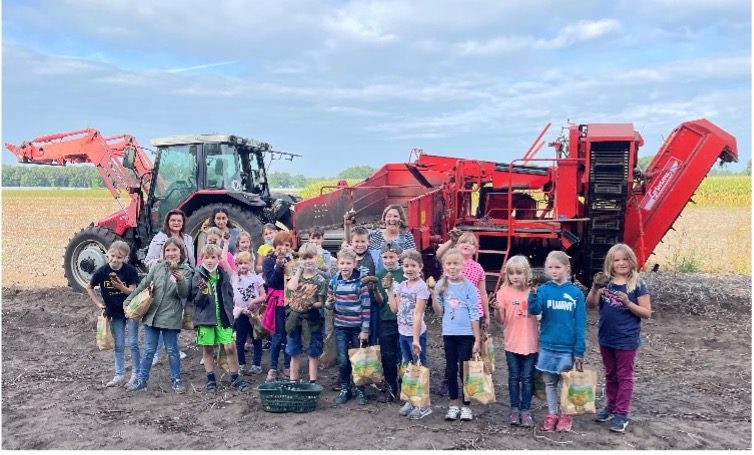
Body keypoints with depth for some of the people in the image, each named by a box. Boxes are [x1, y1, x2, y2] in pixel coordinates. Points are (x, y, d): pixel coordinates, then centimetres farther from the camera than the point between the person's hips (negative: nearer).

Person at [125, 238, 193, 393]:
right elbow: (142, 285, 8)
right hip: (151, 315, 3)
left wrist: (180, 280, -32)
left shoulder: (186, 271, -6)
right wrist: (128, 301, 6)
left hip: (170, 317, -3)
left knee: (172, 350, 7)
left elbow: (184, 294, -14)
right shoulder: (158, 268, 3)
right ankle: (141, 380, 23)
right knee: (148, 350, 11)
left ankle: (176, 380, 21)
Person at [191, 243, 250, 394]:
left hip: (223, 318, 2)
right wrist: (203, 292, -27)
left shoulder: (223, 275, 3)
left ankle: (235, 378, 13)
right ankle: (211, 380, 22)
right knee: (208, 349, 9)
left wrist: (229, 311, 5)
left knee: (230, 347, -1)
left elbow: (229, 295, 14)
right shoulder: (198, 277, -6)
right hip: (206, 319, -2)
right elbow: (196, 300, -8)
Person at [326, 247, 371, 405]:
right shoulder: (334, 281, 1)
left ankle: (360, 390, 23)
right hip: (341, 328, 3)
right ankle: (345, 389, 23)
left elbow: (366, 307, -9)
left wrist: (365, 330, -10)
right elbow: (330, 305, 12)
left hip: (358, 328, -3)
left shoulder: (361, 282, -10)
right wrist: (330, 302, -12)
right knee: (342, 361, 6)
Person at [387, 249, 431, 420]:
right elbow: (395, 309, 6)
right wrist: (390, 289, 3)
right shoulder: (400, 285, 7)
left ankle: (424, 404, 11)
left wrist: (416, 338, -20)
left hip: (416, 333, -7)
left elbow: (418, 314, -18)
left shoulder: (421, 286, -14)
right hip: (403, 333, 7)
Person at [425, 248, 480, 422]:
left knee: (464, 370, 2)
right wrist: (433, 295, -12)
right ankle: (454, 404, 23)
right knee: (451, 369, 10)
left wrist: (477, 339, -9)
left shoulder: (468, 286, -8)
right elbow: (439, 313, 3)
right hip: (449, 334, 3)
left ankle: (466, 405, 16)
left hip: (466, 334, -3)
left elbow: (474, 314, -7)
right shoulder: (441, 286, 1)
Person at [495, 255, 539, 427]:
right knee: (514, 377, 9)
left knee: (527, 378, 7)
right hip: (512, 343, -1)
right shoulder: (504, 292, -6)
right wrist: (498, 309, -25)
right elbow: (501, 320, -7)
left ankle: (526, 410, 17)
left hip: (531, 343, 1)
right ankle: (515, 409, 21)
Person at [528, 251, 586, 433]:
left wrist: (579, 350, -5)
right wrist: (533, 294, -34)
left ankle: (565, 415, 25)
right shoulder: (543, 290, -3)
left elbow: (580, 324, -3)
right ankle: (552, 414, 26)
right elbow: (534, 310, -18)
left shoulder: (576, 293, -4)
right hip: (547, 346, 1)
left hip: (567, 347, -1)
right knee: (550, 382, 12)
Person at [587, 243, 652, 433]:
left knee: (624, 376, 6)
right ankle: (611, 406, 32)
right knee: (610, 375, 18)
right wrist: (594, 289, -25)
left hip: (627, 339, -4)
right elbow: (590, 305, -8)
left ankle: (621, 414, 13)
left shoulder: (638, 284, -10)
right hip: (606, 338, 4)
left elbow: (647, 313, -9)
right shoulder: (605, 283, 0)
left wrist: (628, 303, -24)